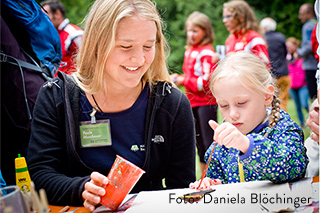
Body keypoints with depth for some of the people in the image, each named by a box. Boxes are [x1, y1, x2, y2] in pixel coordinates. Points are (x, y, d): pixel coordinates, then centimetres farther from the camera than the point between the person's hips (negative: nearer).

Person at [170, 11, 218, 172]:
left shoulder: (207, 52, -14)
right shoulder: (189, 50, 12)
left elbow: (208, 80, -20)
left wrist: (184, 81, -14)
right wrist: (179, 78, 4)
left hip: (206, 102, -9)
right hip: (193, 102, 9)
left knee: (209, 141, -5)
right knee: (199, 142, 15)